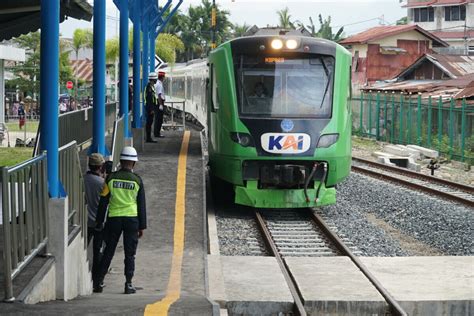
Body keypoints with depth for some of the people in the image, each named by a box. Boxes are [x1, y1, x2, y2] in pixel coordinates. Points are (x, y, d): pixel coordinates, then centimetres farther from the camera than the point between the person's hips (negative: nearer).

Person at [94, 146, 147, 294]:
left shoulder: (111, 178, -1)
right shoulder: (137, 180, -2)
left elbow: (103, 202, 1)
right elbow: (141, 205, 1)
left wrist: (99, 222, 7)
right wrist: (142, 226, 6)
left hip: (113, 219, 1)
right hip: (132, 219, -1)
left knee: (108, 252, 10)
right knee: (130, 253, 5)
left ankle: (99, 282, 10)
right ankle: (128, 284, 3)